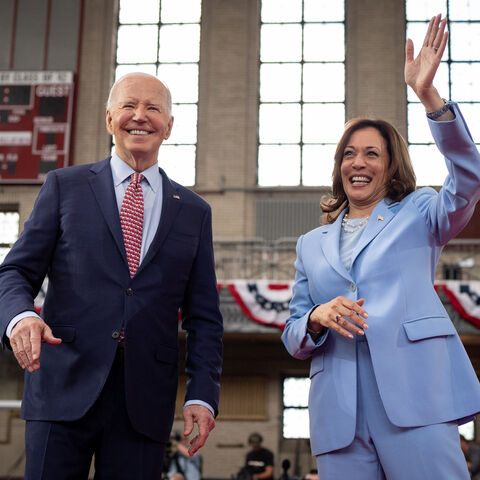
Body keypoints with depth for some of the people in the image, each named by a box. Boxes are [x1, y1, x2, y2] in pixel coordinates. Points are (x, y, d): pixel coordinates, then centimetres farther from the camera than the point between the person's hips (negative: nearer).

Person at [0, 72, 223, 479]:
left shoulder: (194, 212, 14)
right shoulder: (65, 186, 10)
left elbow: (203, 316, 11)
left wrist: (202, 395, -1)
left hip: (145, 399, 1)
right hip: (65, 386, -1)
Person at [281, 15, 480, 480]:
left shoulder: (417, 215, 14)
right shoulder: (311, 244, 23)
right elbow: (293, 338, 20)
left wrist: (428, 95, -18)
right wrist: (317, 317, -4)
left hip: (414, 396, -3)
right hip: (339, 415, 3)